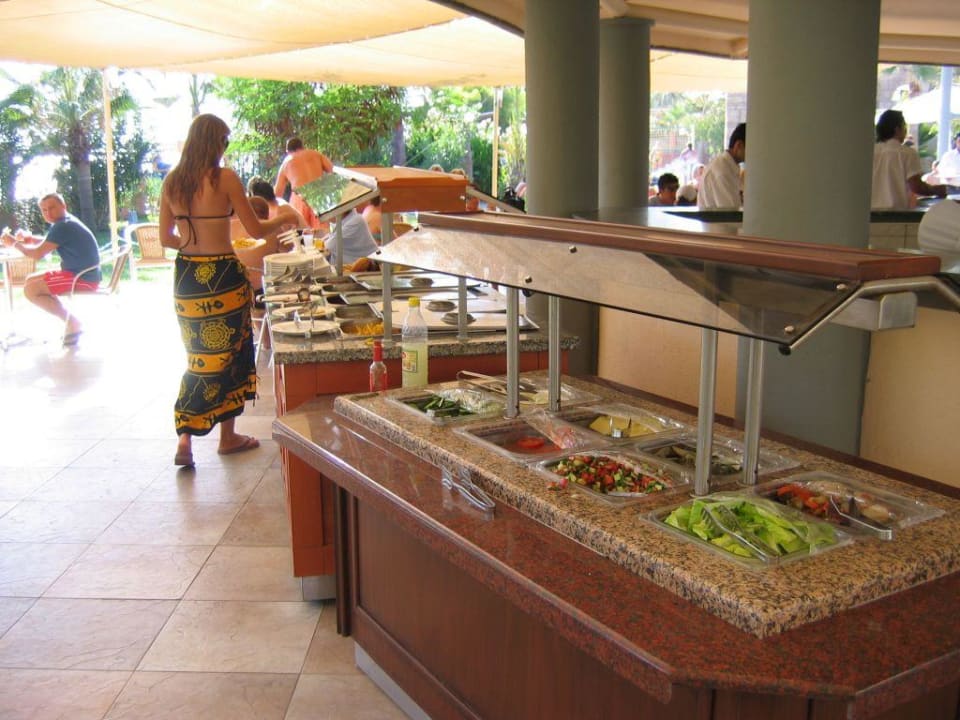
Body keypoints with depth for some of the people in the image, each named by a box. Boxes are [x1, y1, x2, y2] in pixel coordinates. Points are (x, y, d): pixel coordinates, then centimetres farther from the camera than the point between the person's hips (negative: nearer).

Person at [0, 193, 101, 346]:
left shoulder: (62, 226, -17)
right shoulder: (65, 222, 14)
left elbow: (38, 254, -16)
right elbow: (46, 244, 28)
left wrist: (15, 243, 0)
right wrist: (28, 238, 8)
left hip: (83, 278, -10)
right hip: (80, 274, 10)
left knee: (30, 290, -14)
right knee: (31, 281, 18)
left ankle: (72, 322, -6)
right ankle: (69, 319, 13)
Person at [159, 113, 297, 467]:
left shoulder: (171, 181, 4)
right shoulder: (225, 178, -11)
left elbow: (166, 237, 9)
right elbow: (256, 230, -6)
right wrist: (283, 218, 12)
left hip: (186, 275, 5)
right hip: (222, 275, -5)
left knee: (200, 356, 16)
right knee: (227, 355, 10)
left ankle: (184, 437, 4)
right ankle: (228, 437, 22)